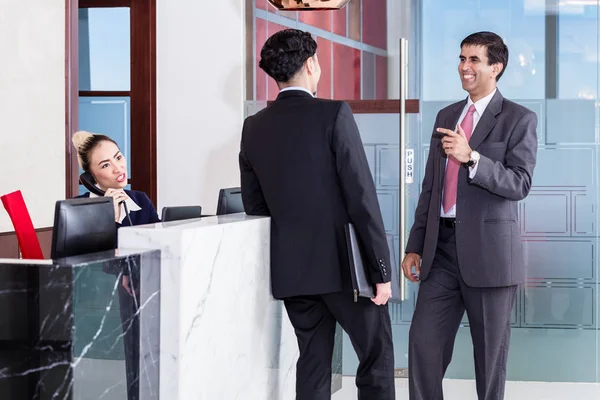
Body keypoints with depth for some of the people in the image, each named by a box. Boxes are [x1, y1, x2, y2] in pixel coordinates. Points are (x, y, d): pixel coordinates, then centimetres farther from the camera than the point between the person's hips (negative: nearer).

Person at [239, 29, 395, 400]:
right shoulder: (334, 114, -11)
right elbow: (362, 196, -14)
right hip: (343, 263, -5)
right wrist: (381, 269, -10)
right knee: (377, 357, 6)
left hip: (290, 268, 5)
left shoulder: (254, 127, 6)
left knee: (313, 362, 12)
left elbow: (254, 205, 11)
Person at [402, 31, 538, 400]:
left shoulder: (519, 119, -2)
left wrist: (471, 157, -25)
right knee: (424, 342, 0)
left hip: (489, 250, -5)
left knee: (491, 350, 5)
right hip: (442, 247, 5)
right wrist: (415, 246, 13)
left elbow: (519, 184, -13)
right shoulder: (447, 116, 15)